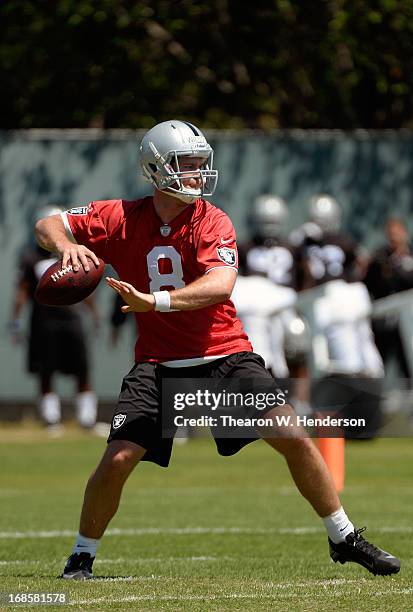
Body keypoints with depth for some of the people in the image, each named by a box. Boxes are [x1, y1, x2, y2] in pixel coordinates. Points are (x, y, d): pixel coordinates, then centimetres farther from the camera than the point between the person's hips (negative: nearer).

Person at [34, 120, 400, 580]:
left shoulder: (212, 222, -10)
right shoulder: (121, 218, -4)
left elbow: (220, 284, -28)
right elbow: (47, 225, 1)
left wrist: (156, 301, -41)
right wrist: (66, 246, -23)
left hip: (225, 355, -1)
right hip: (158, 364, 1)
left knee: (293, 436, -11)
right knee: (117, 460, -13)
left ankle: (343, 538, 5)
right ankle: (82, 556, 10)